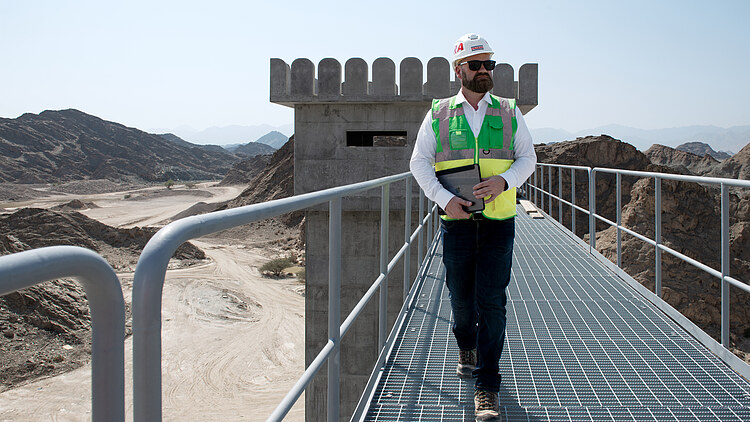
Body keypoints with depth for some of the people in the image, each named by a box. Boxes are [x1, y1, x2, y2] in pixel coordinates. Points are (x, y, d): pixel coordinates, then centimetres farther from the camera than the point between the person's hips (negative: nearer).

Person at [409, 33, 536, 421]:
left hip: (499, 221, 0)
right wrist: (445, 198, -10)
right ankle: (466, 348, 42)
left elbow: (527, 157, 10)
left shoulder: (509, 113, 8)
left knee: (491, 301, -6)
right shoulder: (438, 114, 5)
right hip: (457, 221, 1)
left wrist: (504, 180, -11)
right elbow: (419, 163, 4)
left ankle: (486, 385, 1)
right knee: (461, 295, 10)